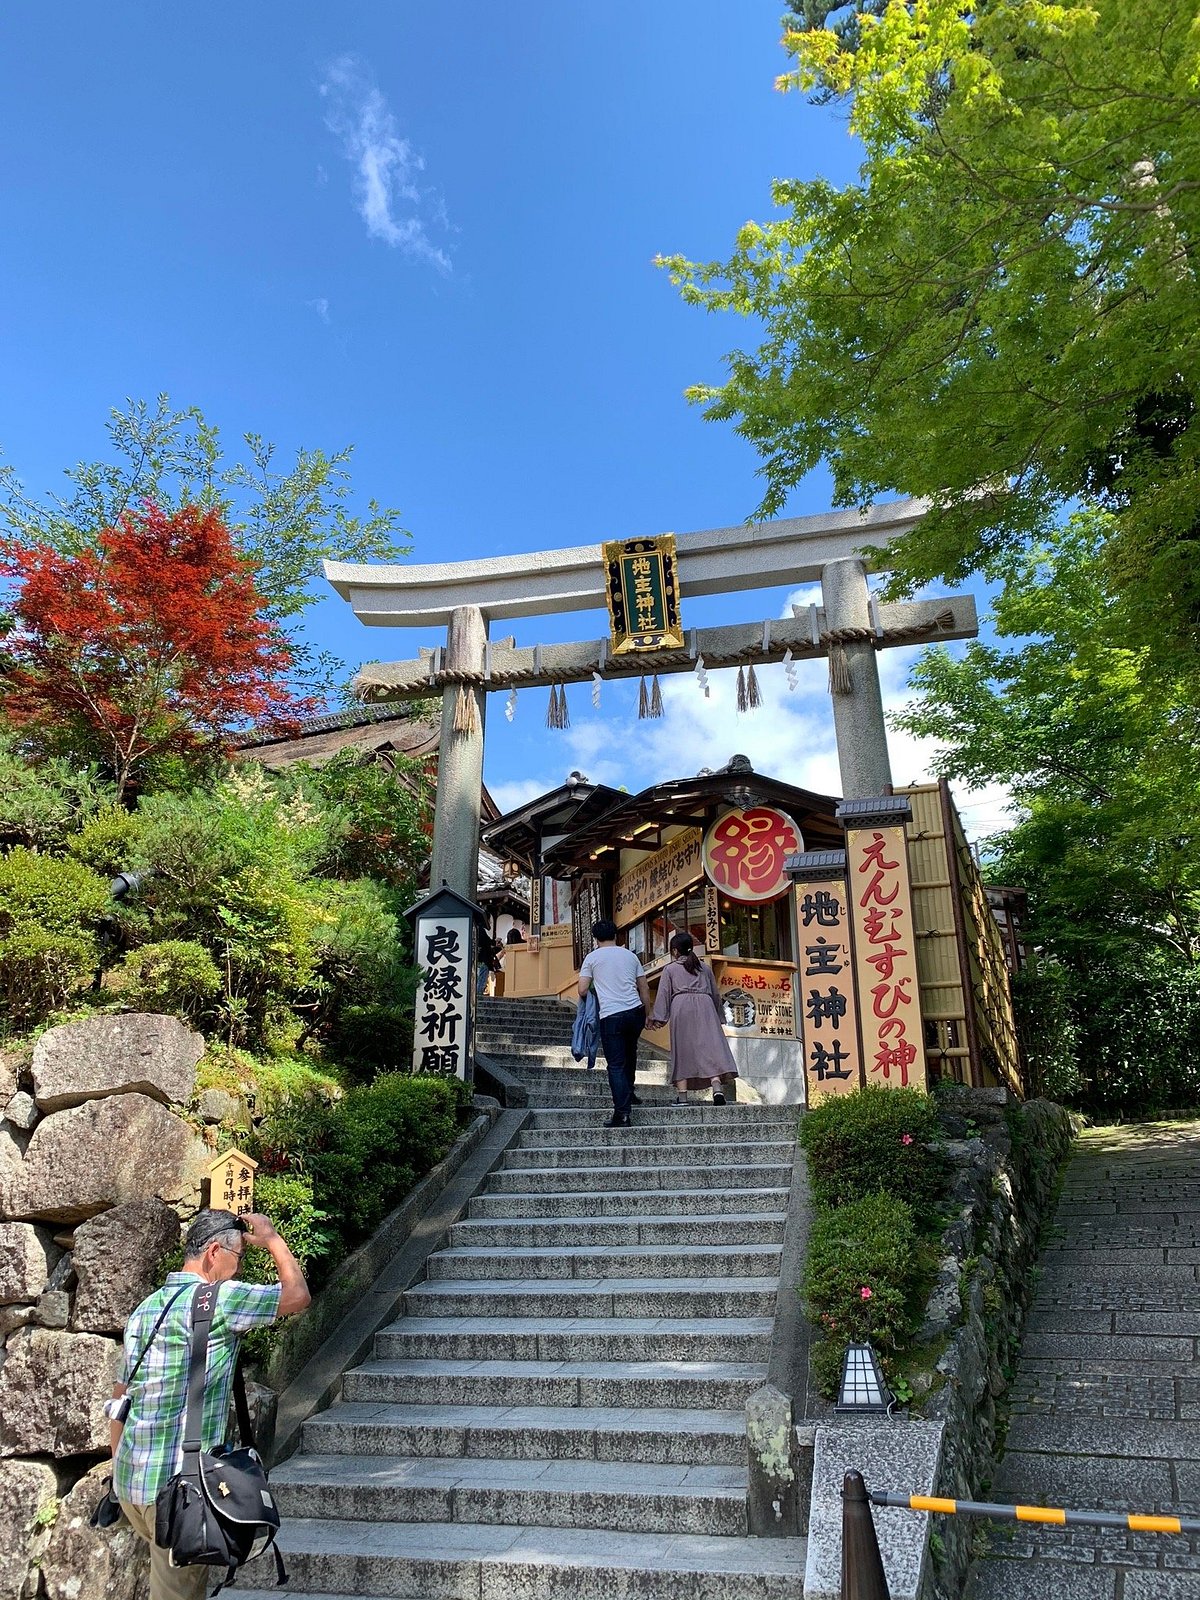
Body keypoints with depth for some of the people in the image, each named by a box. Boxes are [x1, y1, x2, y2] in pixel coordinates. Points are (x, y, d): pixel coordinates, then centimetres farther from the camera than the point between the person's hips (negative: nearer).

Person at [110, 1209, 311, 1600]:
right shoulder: (216, 1300, -16)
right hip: (179, 1487, -9)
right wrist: (271, 1239, 2)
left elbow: (118, 1403, 16)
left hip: (131, 1481, 9)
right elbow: (297, 1295, -9)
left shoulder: (146, 1308, 10)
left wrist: (122, 1473, 24)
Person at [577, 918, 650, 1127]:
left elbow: (582, 990, 0)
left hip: (611, 1016, -4)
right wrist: (646, 1015, 21)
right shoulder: (630, 955, 13)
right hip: (636, 1012, 4)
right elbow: (644, 989, 13)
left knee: (616, 1065, -2)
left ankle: (622, 1113, -8)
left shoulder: (592, 957, 3)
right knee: (629, 1054, 28)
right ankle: (628, 1093, 39)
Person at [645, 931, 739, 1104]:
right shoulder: (705, 968, 24)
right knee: (711, 1046, -8)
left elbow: (663, 994, 6)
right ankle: (717, 1087, -27)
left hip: (681, 1006, -2)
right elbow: (715, 994, 25)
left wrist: (657, 1018, 2)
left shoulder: (670, 969, 15)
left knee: (682, 1050, 2)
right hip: (705, 1005, 2)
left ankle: (682, 1095, -2)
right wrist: (717, 1016, 34)